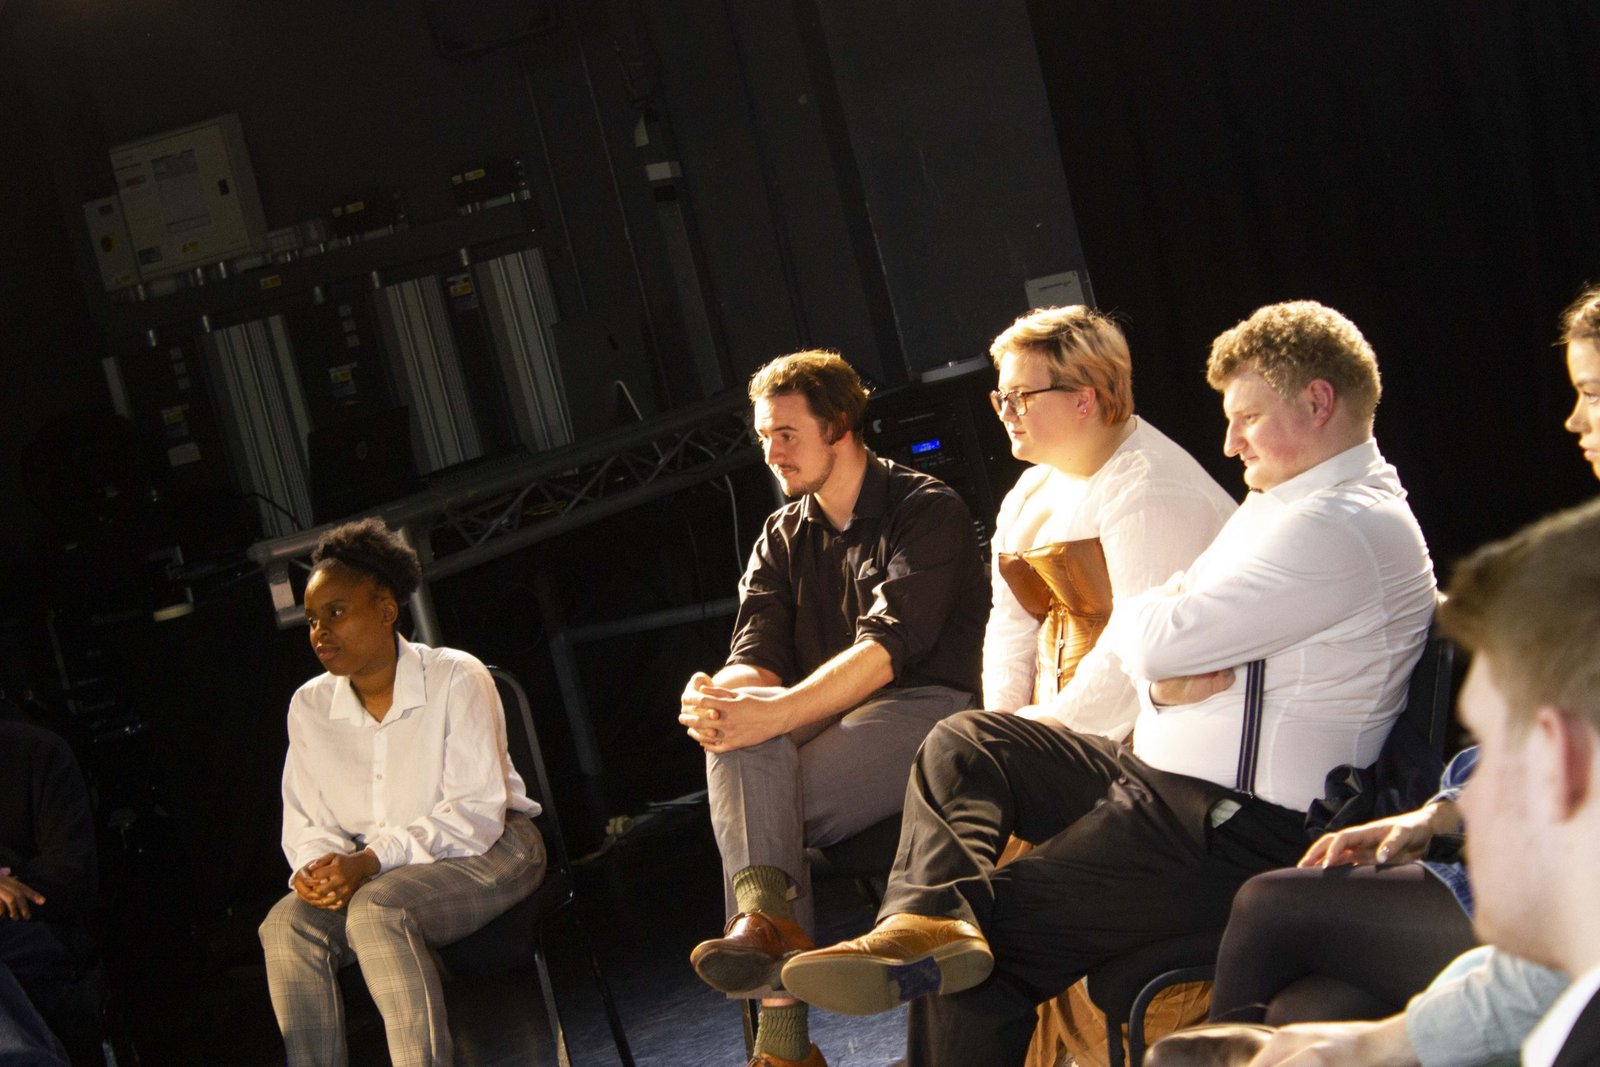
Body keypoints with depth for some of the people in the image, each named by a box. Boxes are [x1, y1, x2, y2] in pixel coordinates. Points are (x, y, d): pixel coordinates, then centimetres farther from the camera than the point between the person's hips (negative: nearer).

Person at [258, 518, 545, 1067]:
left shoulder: (455, 679, -12)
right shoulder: (310, 706, 5)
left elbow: (475, 814, -17)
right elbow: (306, 825, 7)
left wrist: (370, 862, -27)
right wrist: (317, 868, -19)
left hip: (484, 853, -5)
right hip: (375, 873, 5)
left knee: (375, 908, -35)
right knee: (286, 924, -24)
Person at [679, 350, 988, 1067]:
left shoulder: (926, 511, -3)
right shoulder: (781, 539, 18)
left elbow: (891, 644, -18)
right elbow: (756, 657, 3)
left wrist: (779, 711, -32)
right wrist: (719, 696, -23)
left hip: (925, 707, -5)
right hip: (821, 719, 5)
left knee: (757, 811, -31)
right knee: (734, 737, -32)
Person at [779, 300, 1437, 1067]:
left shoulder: (1343, 529, -19)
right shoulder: (1280, 502, 17)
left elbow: (1153, 638, -23)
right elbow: (1144, 643, 15)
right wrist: (1169, 676, -9)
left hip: (1236, 832, -11)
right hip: (1165, 775, 11)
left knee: (999, 936, -15)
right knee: (963, 744, 3)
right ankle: (931, 920, -21)